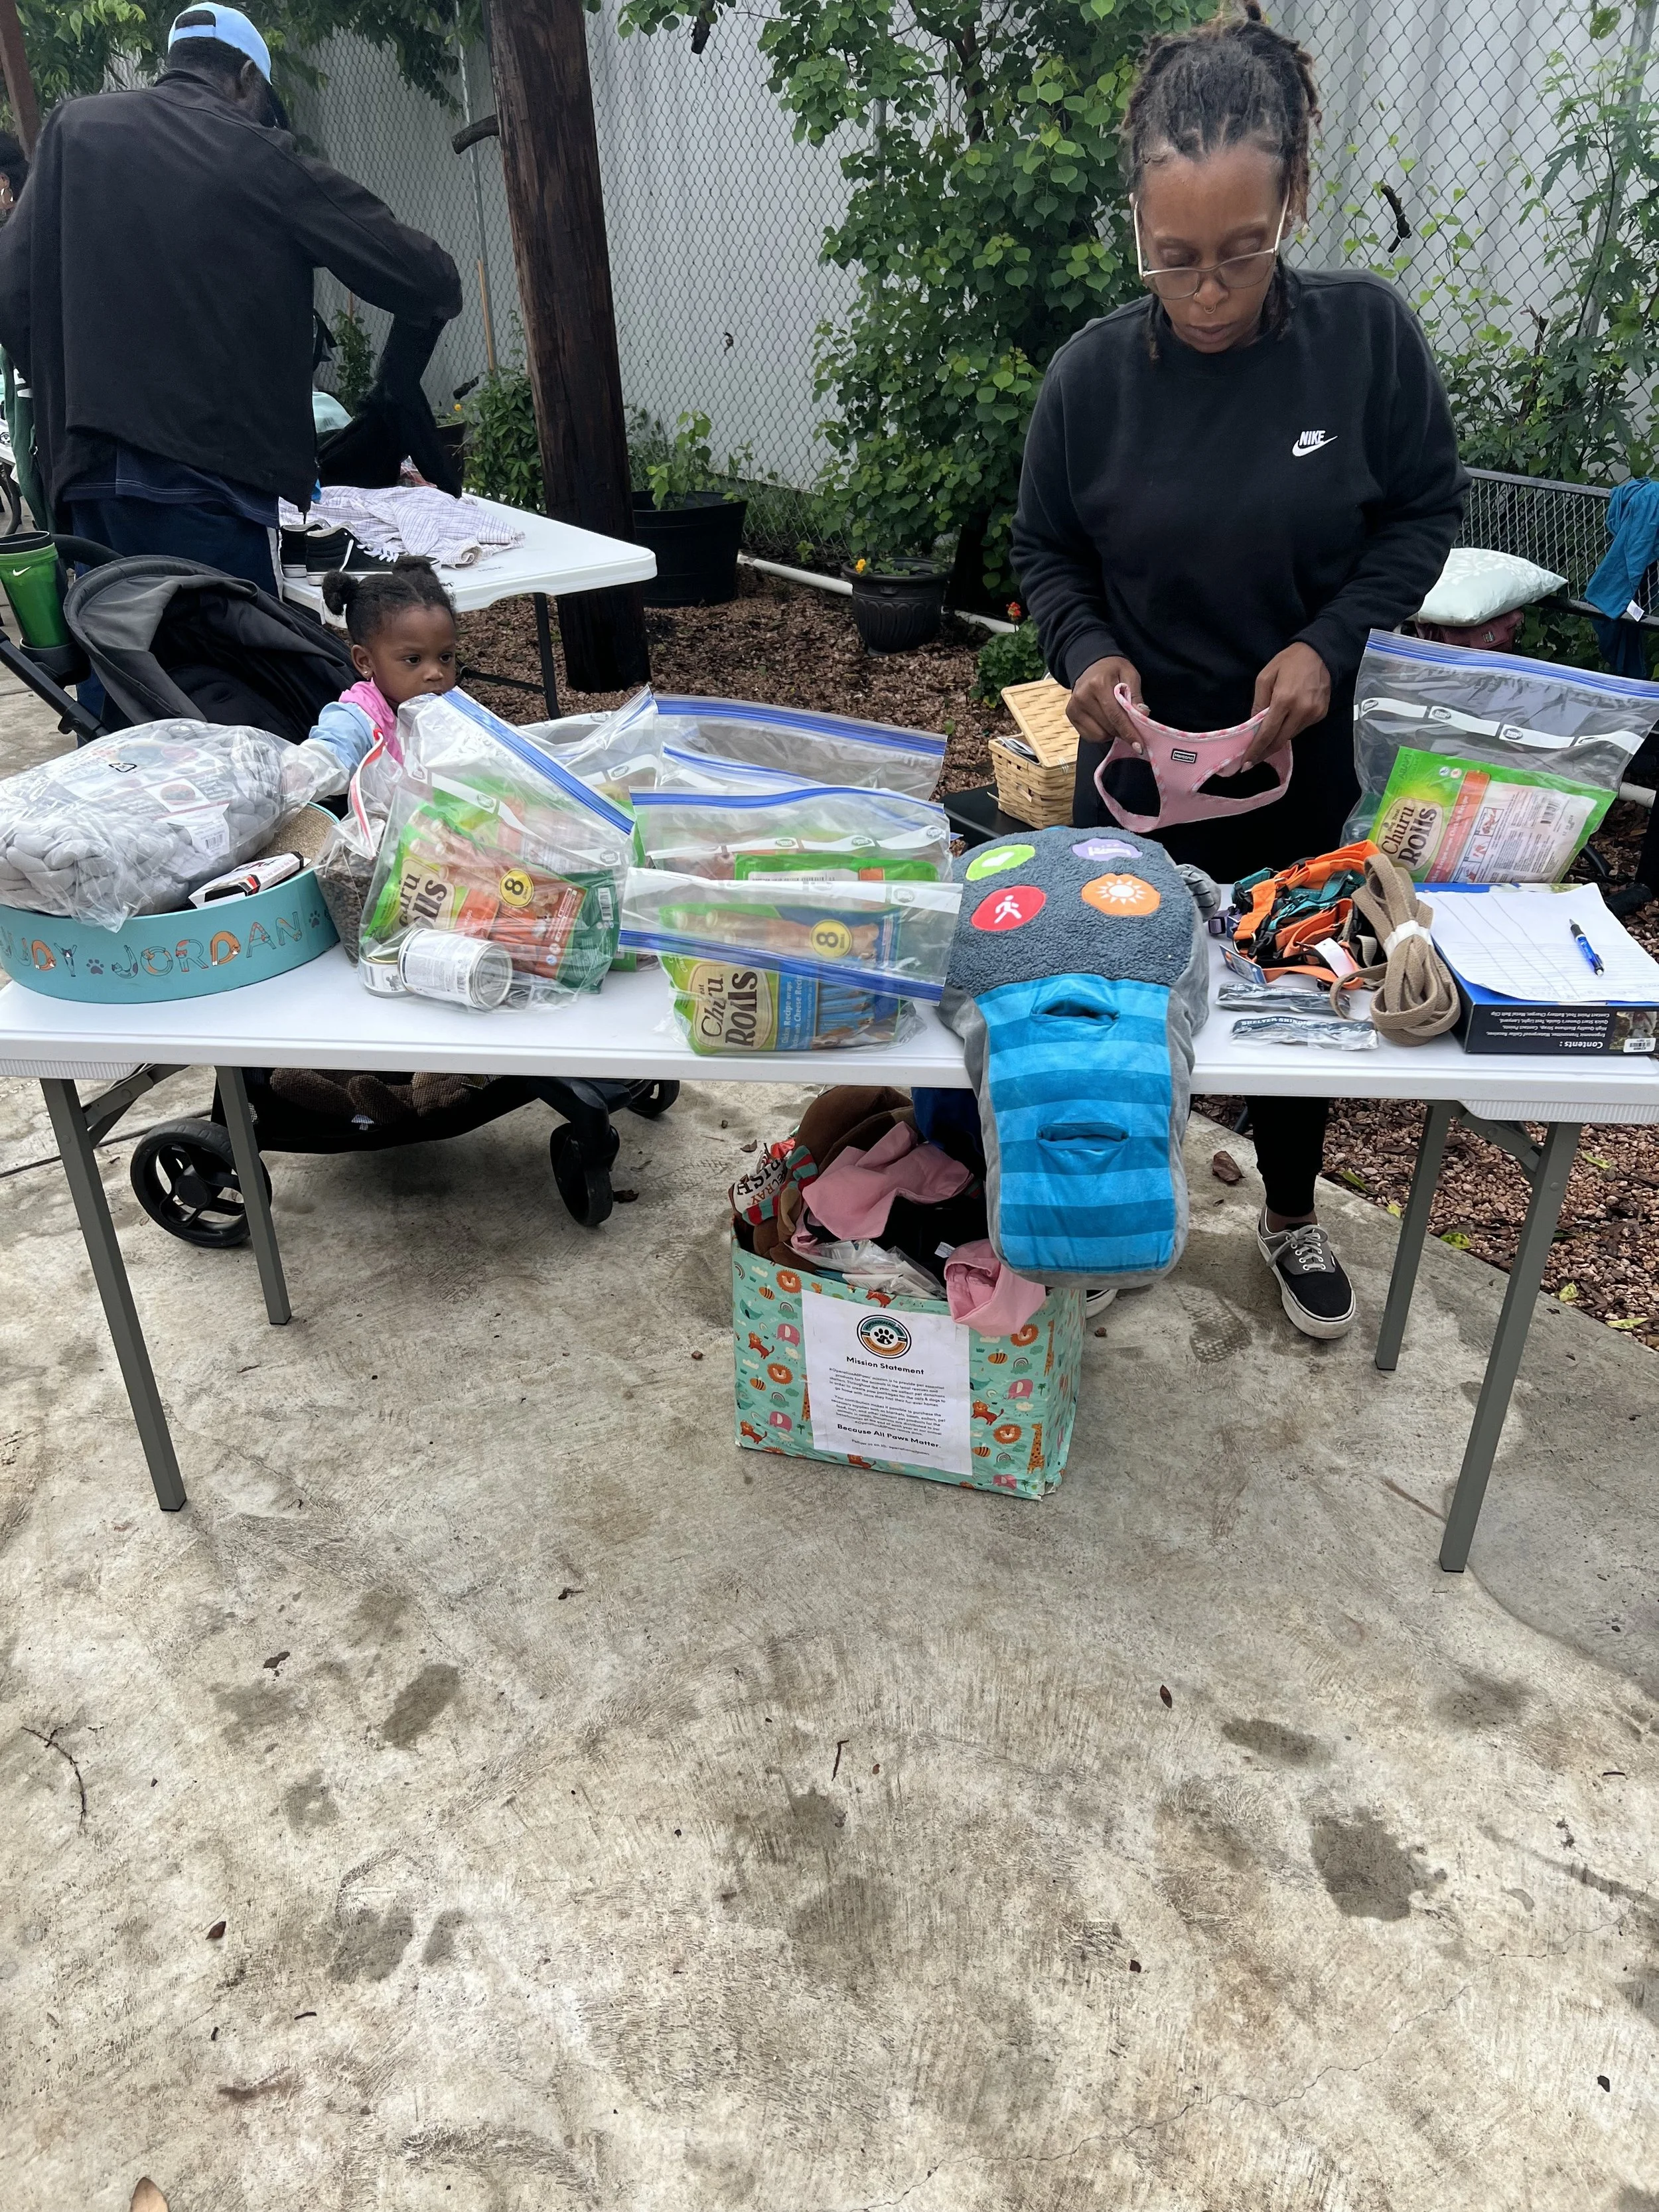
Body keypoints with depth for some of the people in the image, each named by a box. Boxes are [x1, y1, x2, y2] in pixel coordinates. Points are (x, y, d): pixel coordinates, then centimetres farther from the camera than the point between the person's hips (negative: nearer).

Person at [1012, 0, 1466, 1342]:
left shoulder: (1368, 336, -13)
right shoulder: (1094, 375, -12)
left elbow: (1425, 512, -3)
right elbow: (1047, 555, 1)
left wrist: (1332, 642, -19)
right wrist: (1088, 654, -19)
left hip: (1308, 756, 1)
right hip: (1142, 759, 0)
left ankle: (1292, 1219, 42)